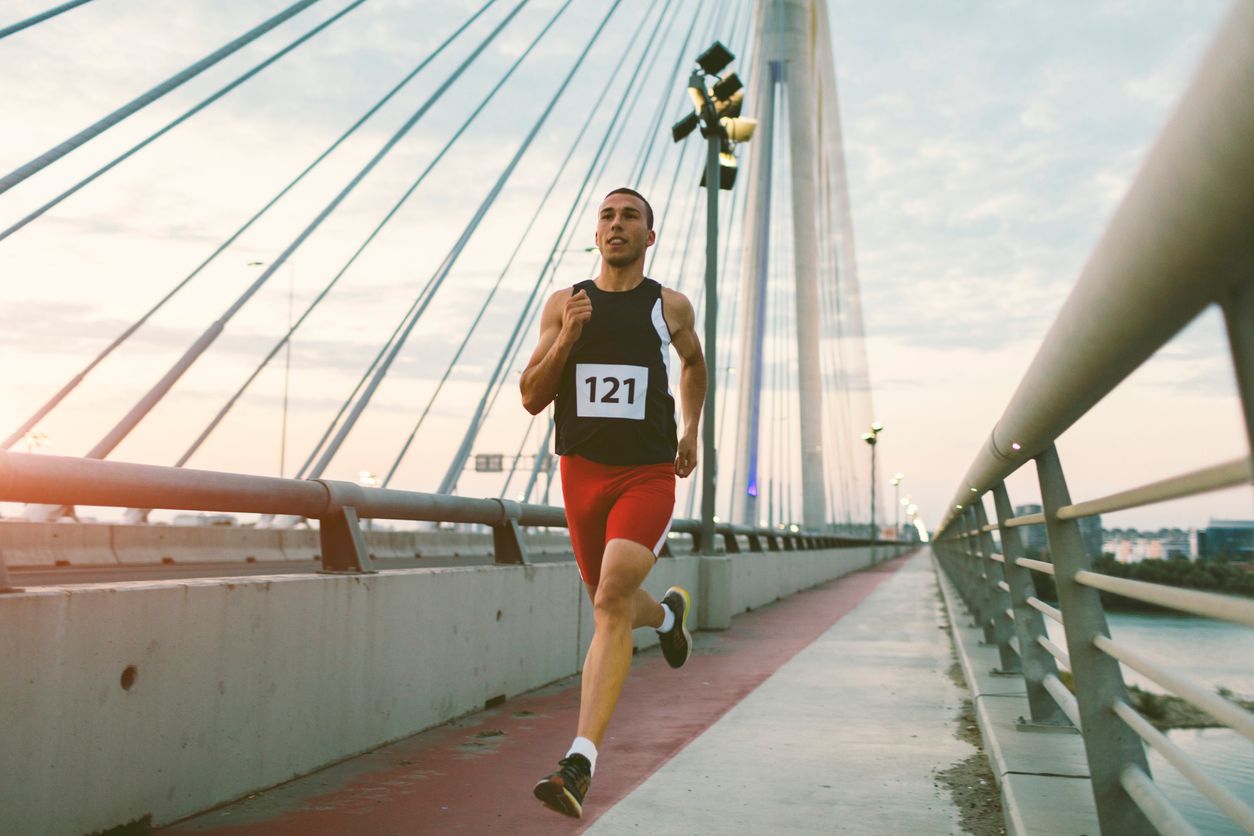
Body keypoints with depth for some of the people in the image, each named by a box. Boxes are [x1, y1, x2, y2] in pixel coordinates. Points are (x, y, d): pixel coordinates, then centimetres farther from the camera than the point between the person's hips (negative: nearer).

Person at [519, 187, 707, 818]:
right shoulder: (564, 304, 6)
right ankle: (668, 613, 54)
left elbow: (695, 362, 27)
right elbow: (531, 399, 1)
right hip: (582, 472, 3)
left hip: (648, 475, -3)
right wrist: (566, 338, -12)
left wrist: (691, 432, 19)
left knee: (611, 603, -21)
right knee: (612, 606, 17)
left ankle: (581, 760, -20)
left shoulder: (670, 306, 6)